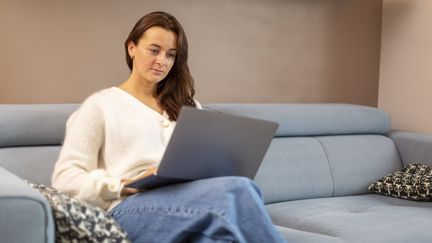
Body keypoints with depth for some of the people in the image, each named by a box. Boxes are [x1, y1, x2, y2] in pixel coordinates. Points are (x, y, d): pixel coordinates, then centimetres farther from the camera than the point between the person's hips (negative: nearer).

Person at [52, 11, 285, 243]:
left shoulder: (187, 106, 28)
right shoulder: (100, 105, 13)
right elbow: (65, 179, 4)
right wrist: (125, 185, -12)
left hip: (187, 201, 4)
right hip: (131, 210, -4)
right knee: (237, 189, -33)